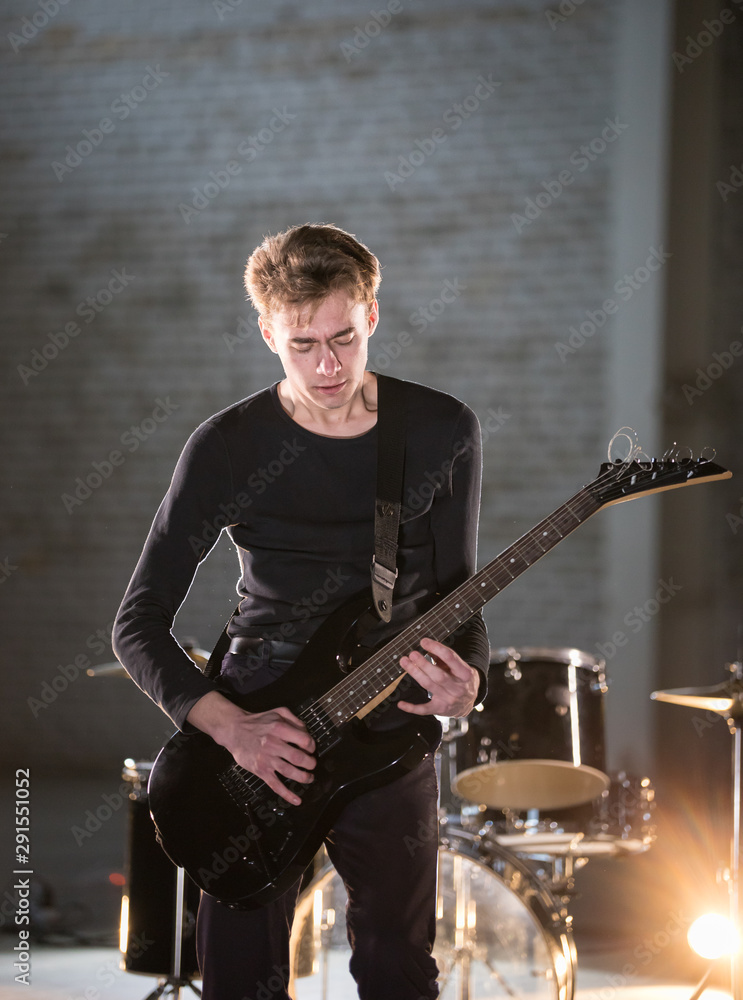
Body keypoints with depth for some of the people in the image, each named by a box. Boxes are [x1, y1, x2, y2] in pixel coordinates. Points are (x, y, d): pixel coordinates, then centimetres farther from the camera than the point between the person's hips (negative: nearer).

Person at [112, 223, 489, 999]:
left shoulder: (442, 433, -2)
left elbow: (454, 587, 6)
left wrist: (466, 680, -16)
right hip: (257, 740, -1)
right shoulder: (226, 448, -9)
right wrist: (231, 729, -20)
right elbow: (139, 624, -8)